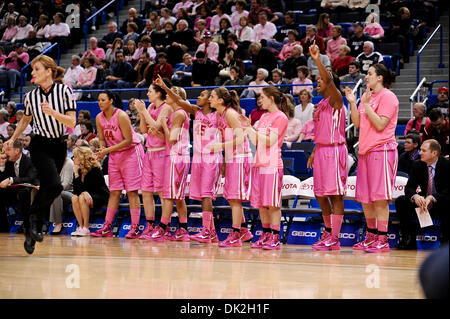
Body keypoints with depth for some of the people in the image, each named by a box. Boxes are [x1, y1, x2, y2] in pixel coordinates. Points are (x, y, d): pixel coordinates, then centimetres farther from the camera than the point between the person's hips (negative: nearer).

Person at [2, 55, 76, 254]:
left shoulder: (64, 91, -6)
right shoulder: (31, 96, -1)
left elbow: (72, 122, -10)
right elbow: (26, 119, 18)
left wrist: (53, 112, -25)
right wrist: (12, 139, 11)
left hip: (59, 146, 1)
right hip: (40, 146, -1)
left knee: (46, 189, 5)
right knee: (54, 186, -22)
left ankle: (31, 230, 18)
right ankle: (34, 217, 1)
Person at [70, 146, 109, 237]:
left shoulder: (94, 169, -18)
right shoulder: (78, 170, 1)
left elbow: (84, 189, -22)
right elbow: (76, 190, -4)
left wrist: (76, 174, -27)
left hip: (101, 196, -6)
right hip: (87, 195, 6)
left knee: (82, 198, -32)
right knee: (74, 198, -24)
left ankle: (86, 229, -25)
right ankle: (81, 227, -20)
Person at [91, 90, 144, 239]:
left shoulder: (121, 116, -20)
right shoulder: (99, 118, 0)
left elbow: (128, 140, -21)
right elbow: (102, 139, 12)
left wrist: (107, 150, -22)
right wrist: (102, 150, -10)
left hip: (131, 153, -6)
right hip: (114, 155, 6)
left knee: (132, 191, -7)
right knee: (114, 192, 7)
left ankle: (135, 228, -6)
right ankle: (107, 227, 8)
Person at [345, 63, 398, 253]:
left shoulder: (387, 96, -7)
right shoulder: (367, 96, 17)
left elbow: (380, 125, -16)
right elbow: (357, 123, 15)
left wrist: (367, 104, -14)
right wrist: (353, 102, 6)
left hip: (381, 150, -9)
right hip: (365, 151, 9)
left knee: (379, 197, -8)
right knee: (364, 198, 10)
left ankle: (382, 239, -6)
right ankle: (371, 236, 20)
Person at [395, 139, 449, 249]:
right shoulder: (417, 165, 1)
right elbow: (409, 187, -5)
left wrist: (432, 198, -36)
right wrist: (415, 196, -29)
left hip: (440, 204, -4)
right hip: (422, 203, 5)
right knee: (400, 201, -16)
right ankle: (409, 240, -12)